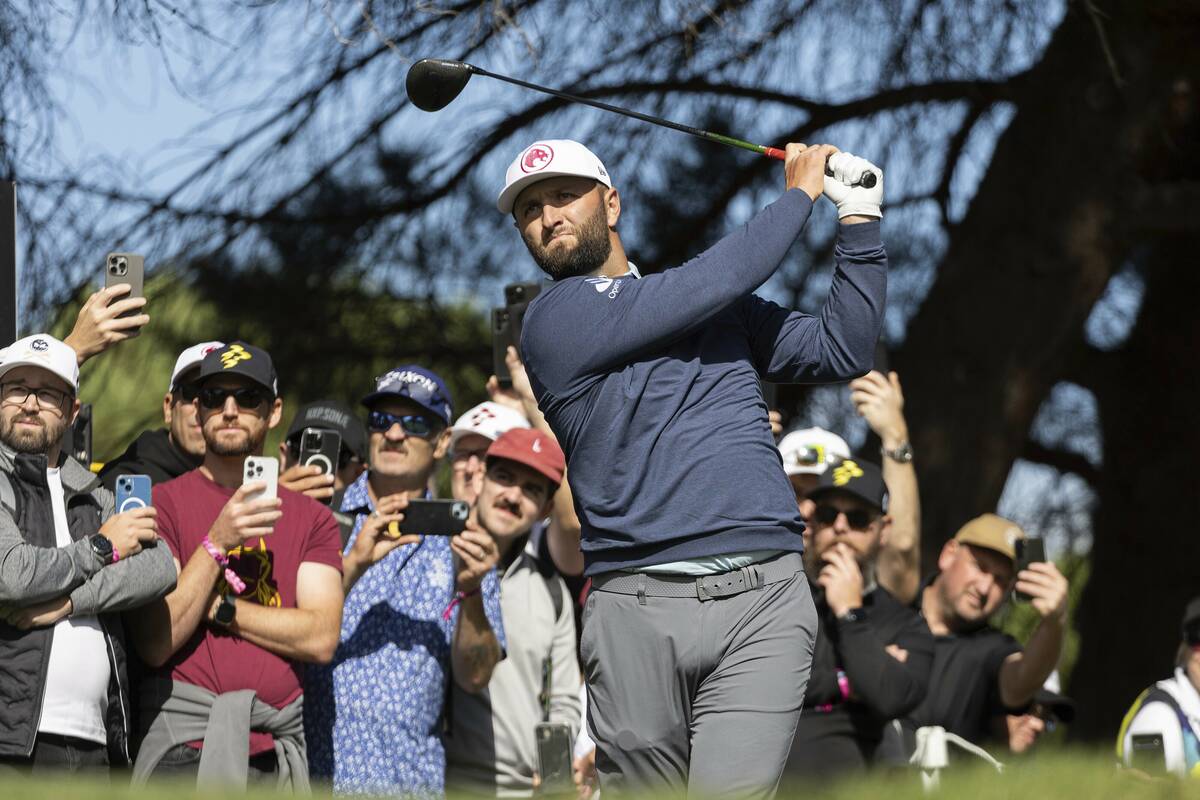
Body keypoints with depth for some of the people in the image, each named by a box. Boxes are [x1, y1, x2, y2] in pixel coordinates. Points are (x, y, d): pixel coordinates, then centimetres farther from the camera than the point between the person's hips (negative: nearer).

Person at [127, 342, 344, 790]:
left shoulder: (311, 517, 13)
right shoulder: (164, 502, 3)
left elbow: (321, 638, -1)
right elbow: (155, 644, -6)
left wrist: (216, 609, -5)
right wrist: (217, 543, -11)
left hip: (279, 747, 3)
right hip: (186, 742, -3)